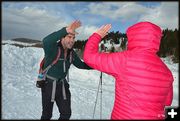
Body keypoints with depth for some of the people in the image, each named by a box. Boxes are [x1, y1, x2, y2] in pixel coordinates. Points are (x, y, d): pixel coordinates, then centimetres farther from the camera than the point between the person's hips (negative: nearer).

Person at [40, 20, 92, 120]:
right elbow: (46, 41, -44)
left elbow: (80, 64, 13)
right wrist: (66, 30, -53)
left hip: (62, 85, 5)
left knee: (66, 114, 12)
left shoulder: (71, 53, -1)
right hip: (48, 84, -5)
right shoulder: (52, 48, -20)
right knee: (47, 114, 11)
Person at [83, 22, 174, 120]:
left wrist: (97, 35, 2)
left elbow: (89, 57, -14)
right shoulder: (166, 71, -4)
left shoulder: (125, 59, -22)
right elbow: (167, 101, 9)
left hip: (123, 116, -5)